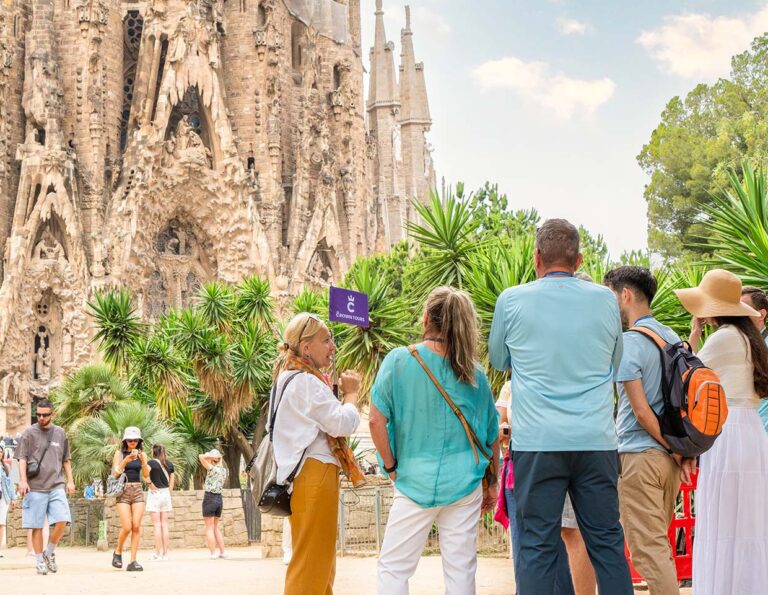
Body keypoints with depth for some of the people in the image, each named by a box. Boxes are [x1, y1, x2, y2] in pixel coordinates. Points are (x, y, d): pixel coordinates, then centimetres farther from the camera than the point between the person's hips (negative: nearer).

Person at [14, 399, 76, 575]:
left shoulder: (60, 433, 12)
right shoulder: (29, 433, 3)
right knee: (37, 526, 0)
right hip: (35, 487, -2)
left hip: (56, 486, 2)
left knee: (62, 521, -11)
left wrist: (70, 481, 11)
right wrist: (22, 480, -11)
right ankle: (39, 561, 11)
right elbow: (22, 458, 0)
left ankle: (49, 552, 10)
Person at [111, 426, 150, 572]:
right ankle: (118, 552, 14)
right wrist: (126, 460, -20)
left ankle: (133, 561, -5)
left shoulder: (141, 454, 10)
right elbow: (115, 473, -7)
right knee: (127, 527, -12)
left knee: (136, 527, -8)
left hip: (138, 491, 3)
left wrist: (143, 461, -14)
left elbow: (146, 475, 3)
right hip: (123, 491, -3)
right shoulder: (119, 453, 2)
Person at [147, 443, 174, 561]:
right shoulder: (169, 464, 8)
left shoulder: (152, 463, -9)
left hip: (155, 493, -5)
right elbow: (171, 481, 12)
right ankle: (165, 553, 7)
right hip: (166, 493, 5)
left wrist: (150, 484, -15)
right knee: (164, 524, 7)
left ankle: (158, 553, -2)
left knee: (157, 525, -3)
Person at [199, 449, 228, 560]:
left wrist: (211, 455, -8)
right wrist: (219, 459, 19)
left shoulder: (212, 469, -13)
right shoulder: (224, 470, 6)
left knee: (209, 528, 1)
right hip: (219, 499, 6)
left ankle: (213, 553, -3)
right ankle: (222, 552, 13)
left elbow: (201, 457, -19)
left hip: (209, 498, -6)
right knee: (215, 527, 18)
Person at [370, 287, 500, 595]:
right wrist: (493, 482, 20)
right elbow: (492, 434, 9)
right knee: (461, 569, 8)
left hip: (416, 481, -3)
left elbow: (376, 421, -11)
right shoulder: (473, 373, 2)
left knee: (392, 568, 6)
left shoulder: (399, 360, -7)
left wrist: (391, 466, 1)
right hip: (464, 483, 3)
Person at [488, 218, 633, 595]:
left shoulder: (512, 301, 0)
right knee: (606, 541, 9)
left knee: (537, 546, 3)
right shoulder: (605, 300, 4)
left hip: (537, 441, -2)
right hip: (597, 440, 2)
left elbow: (498, 360, 16)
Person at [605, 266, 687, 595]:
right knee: (660, 541, 16)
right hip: (668, 457, 8)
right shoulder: (673, 337, 12)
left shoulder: (629, 342, -13)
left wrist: (673, 448, -9)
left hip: (638, 454, -8)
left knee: (647, 546, -4)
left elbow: (641, 410, -17)